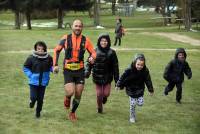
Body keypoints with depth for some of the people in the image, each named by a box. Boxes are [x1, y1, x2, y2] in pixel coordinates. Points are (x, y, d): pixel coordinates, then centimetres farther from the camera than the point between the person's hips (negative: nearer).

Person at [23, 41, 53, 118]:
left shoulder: (48, 58, -6)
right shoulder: (31, 58, -11)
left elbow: (51, 66, 11)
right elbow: (25, 68, 0)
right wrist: (30, 76, -10)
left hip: (43, 82, 2)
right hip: (34, 81, -2)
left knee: (40, 98, 7)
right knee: (33, 97, -7)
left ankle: (38, 112, 29)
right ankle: (32, 101, 31)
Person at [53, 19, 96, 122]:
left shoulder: (86, 40, -2)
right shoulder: (66, 38, -4)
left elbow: (93, 52, 2)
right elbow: (57, 50, 7)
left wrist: (92, 58, -22)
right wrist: (55, 65, 0)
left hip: (80, 70, 2)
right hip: (68, 70, -2)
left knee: (78, 95, 6)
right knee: (70, 92, -18)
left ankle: (72, 113, 30)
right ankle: (67, 99, 20)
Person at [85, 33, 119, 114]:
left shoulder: (111, 52, -3)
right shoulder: (95, 51, -3)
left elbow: (115, 66, 0)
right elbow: (89, 62, 1)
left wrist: (116, 79, -1)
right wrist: (87, 71, -18)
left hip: (107, 77, 0)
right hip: (97, 76, 0)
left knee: (106, 93, -2)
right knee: (99, 94, 3)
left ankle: (104, 97, 36)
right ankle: (99, 108, 29)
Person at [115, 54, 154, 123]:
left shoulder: (145, 71, -14)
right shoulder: (129, 70, -23)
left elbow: (148, 80, -2)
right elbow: (123, 77, -11)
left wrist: (151, 90, 4)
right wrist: (118, 85, -3)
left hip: (140, 89, 2)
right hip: (131, 90, -2)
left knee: (140, 103, -2)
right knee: (132, 104, 0)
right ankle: (132, 117, 20)